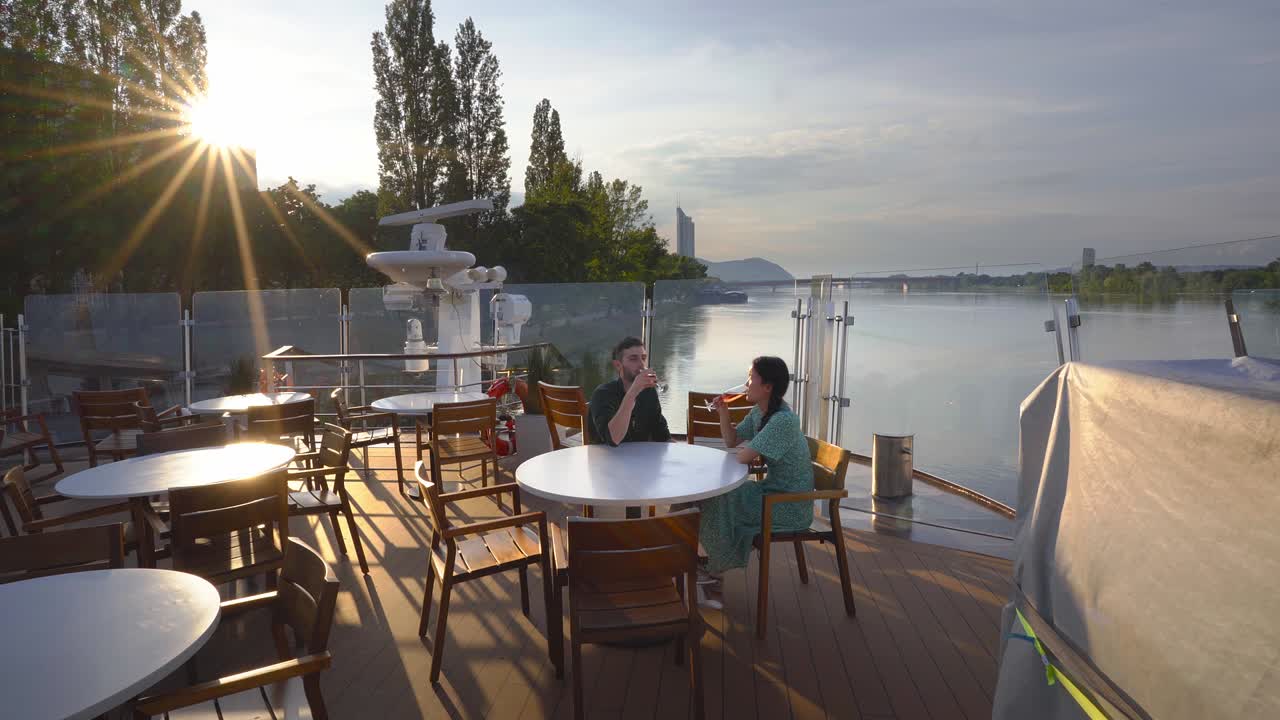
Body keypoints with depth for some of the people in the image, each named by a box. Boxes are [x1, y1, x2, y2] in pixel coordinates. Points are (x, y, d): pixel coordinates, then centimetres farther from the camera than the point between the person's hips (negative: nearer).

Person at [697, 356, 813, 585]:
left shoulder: (783, 420, -27)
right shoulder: (759, 412, 2)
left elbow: (743, 458, -27)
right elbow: (731, 441, 10)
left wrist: (745, 449, -4)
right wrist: (723, 412, -5)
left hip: (792, 505, -9)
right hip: (774, 488, 9)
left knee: (722, 502, -12)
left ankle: (715, 570, 10)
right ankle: (713, 558, 18)